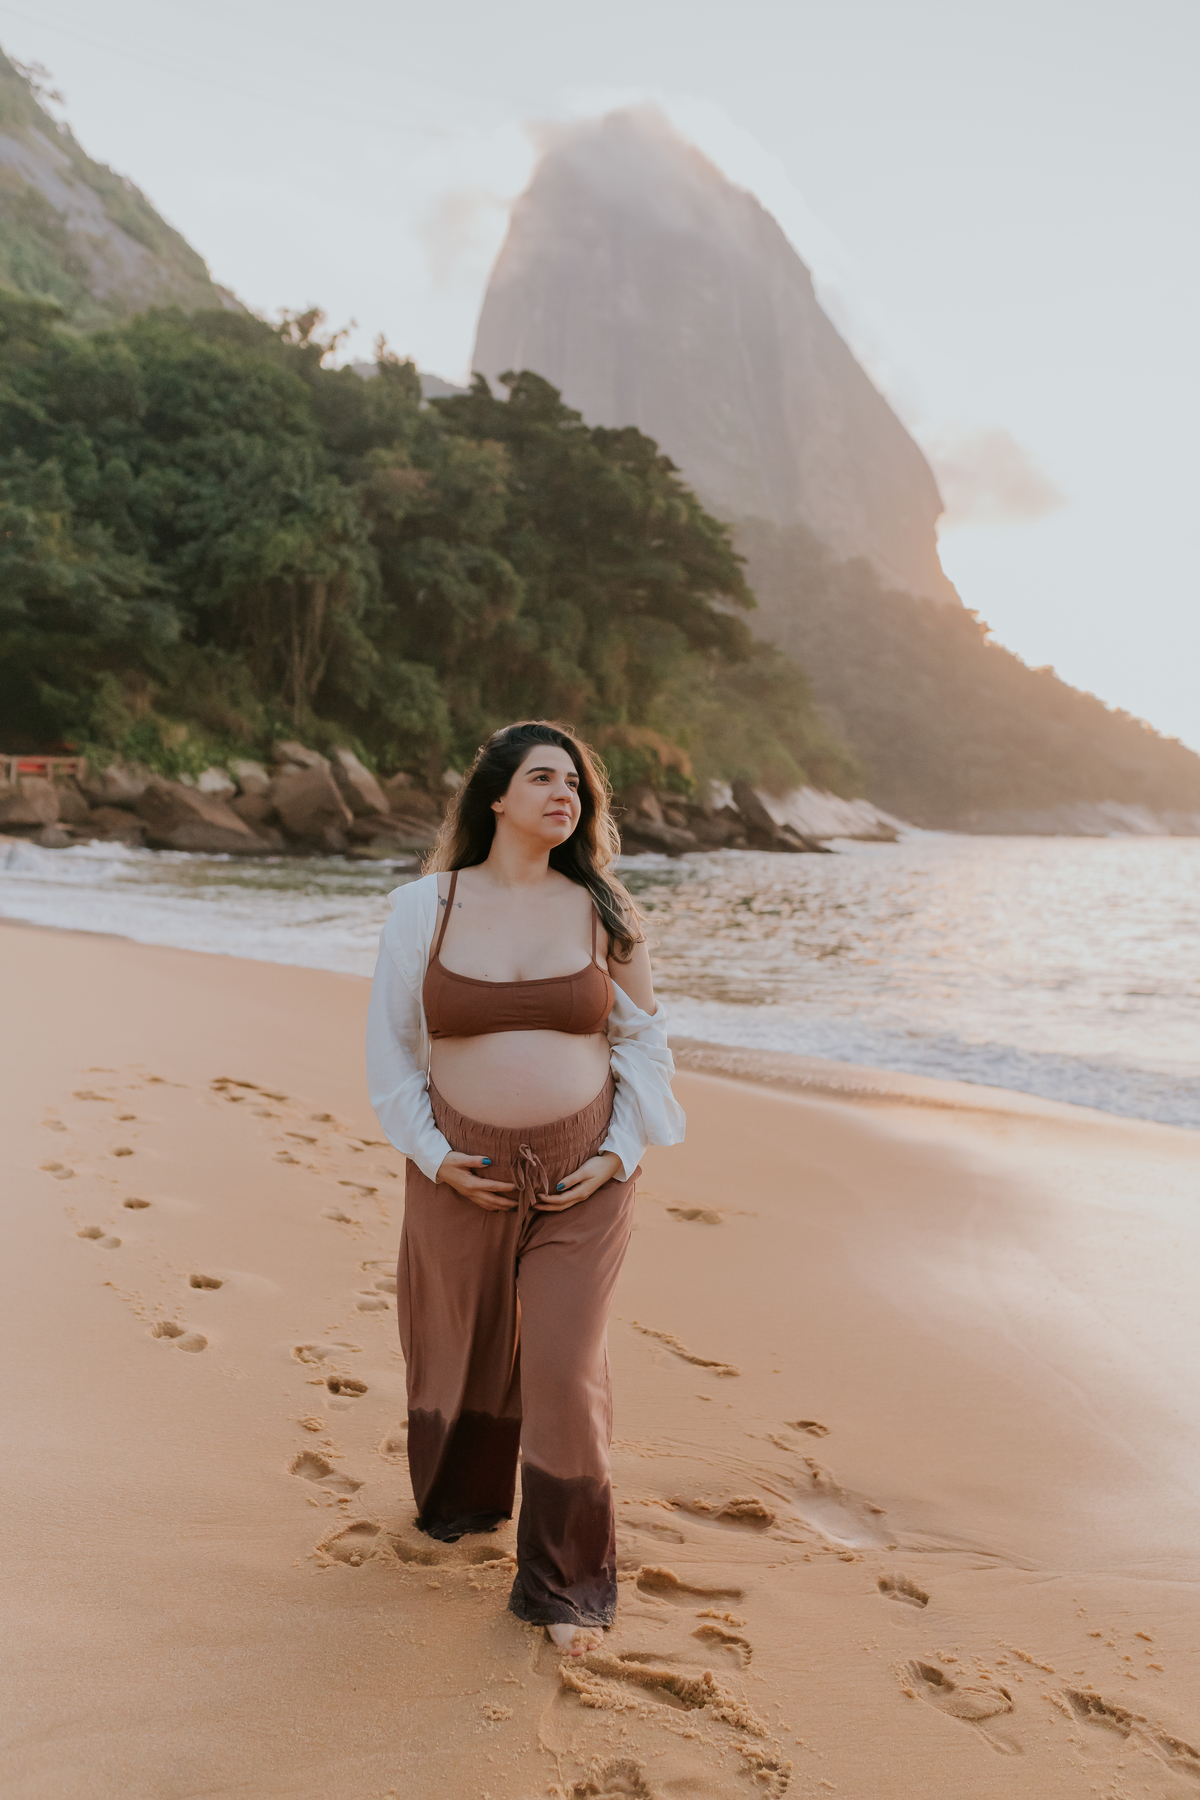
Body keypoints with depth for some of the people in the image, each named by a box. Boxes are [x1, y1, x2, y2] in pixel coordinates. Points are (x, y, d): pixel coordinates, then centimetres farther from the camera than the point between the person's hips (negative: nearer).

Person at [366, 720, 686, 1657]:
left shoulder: (607, 913, -1)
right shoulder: (423, 909, -3)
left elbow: (644, 1039, 6)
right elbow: (392, 1045, 3)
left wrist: (620, 1153, -4)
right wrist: (433, 1155, -6)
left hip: (583, 1176, -1)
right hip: (463, 1174, 1)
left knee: (565, 1370, -3)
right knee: (462, 1351, 18)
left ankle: (565, 1582, 18)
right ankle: (460, 1500, 50)